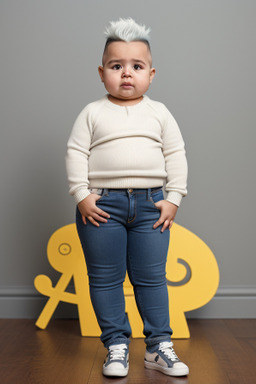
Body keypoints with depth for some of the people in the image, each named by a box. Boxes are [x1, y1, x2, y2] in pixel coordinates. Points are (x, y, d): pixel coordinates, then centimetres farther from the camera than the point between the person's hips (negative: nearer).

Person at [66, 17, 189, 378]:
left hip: (150, 204, 1)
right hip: (102, 203, 0)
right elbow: (76, 153, 0)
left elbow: (176, 155, 6)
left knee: (151, 278, 6)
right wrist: (82, 195, -9)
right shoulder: (93, 112, 4)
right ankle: (117, 345, 19)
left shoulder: (159, 112, 8)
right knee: (105, 279, 5)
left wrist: (173, 199, -1)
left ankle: (158, 346, 18)